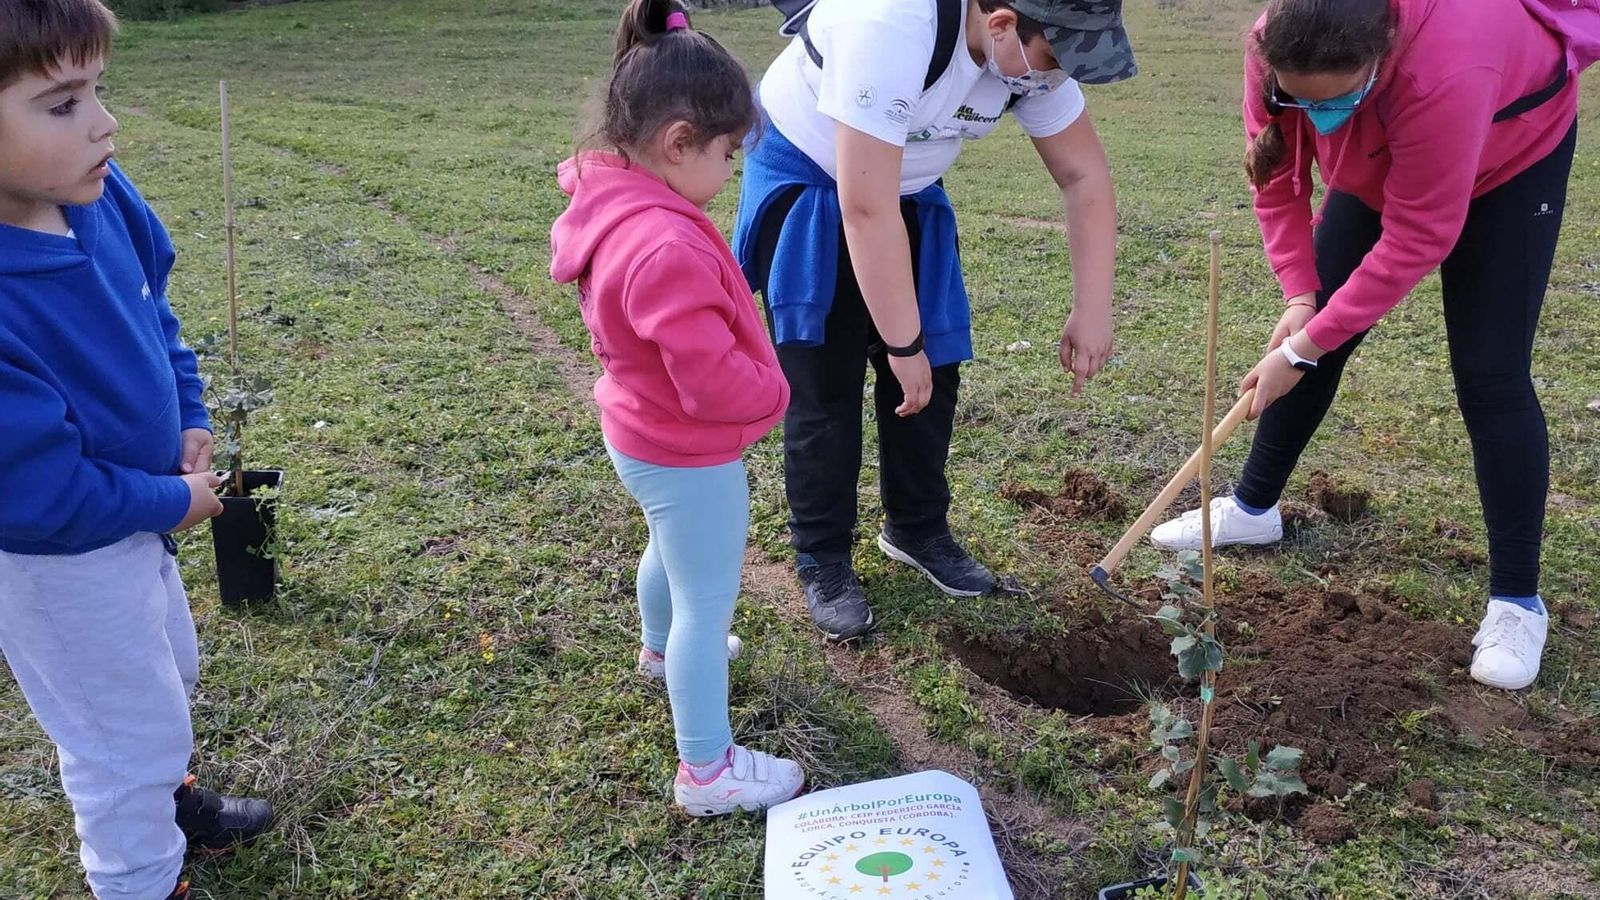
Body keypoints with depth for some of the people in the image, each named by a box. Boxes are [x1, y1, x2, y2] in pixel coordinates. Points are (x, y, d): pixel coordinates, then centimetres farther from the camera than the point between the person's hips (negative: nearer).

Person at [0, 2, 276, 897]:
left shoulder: (96, 193, -17)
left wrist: (190, 420, -3)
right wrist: (174, 502, -16)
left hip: (137, 516, 8)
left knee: (169, 675, 30)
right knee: (130, 734, 14)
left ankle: (169, 803, 58)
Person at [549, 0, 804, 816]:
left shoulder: (608, 205, -5)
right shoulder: (667, 247, -36)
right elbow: (711, 379, -32)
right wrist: (773, 395, -13)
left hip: (643, 434, 10)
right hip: (688, 456, -10)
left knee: (670, 550, 34)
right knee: (708, 600, 5)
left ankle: (664, 649, 62)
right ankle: (707, 770, 20)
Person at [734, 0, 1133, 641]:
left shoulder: (1034, 55, -17)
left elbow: (1085, 178, -7)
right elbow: (866, 212, -37)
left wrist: (1091, 311, -12)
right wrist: (904, 344, -29)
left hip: (909, 191, 6)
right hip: (806, 177, -6)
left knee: (930, 373, 4)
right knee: (825, 382, -6)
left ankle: (918, 530, 24)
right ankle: (822, 558, 11)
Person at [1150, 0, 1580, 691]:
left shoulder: (1444, 72, -45)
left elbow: (1417, 238, -36)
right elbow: (1279, 181, -14)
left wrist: (1304, 347, -33)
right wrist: (1300, 298, -21)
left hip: (1512, 155, -5)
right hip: (1379, 169, 5)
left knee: (1490, 375, -12)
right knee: (1314, 337, 4)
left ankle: (1517, 602, -1)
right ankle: (1252, 507, 23)